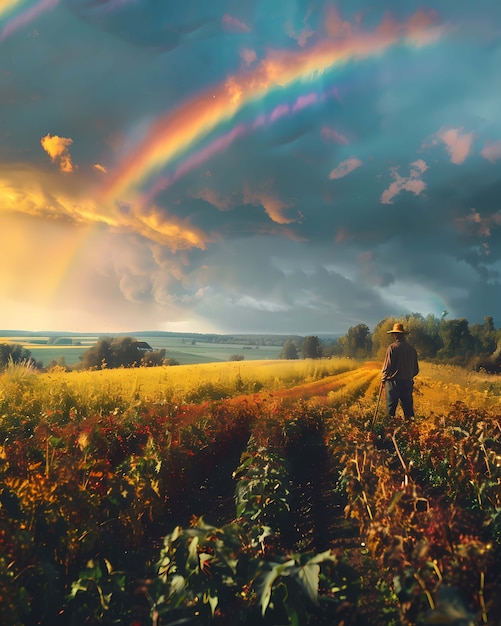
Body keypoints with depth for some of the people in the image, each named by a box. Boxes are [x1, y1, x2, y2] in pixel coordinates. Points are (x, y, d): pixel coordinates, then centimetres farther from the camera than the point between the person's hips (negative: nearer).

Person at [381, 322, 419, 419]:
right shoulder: (412, 348, 5)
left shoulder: (392, 347, -10)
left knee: (391, 406, 1)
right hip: (408, 382, 5)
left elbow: (387, 366, -10)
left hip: (394, 382, -5)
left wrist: (383, 379, 5)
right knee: (408, 406, 11)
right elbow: (416, 369, 12)